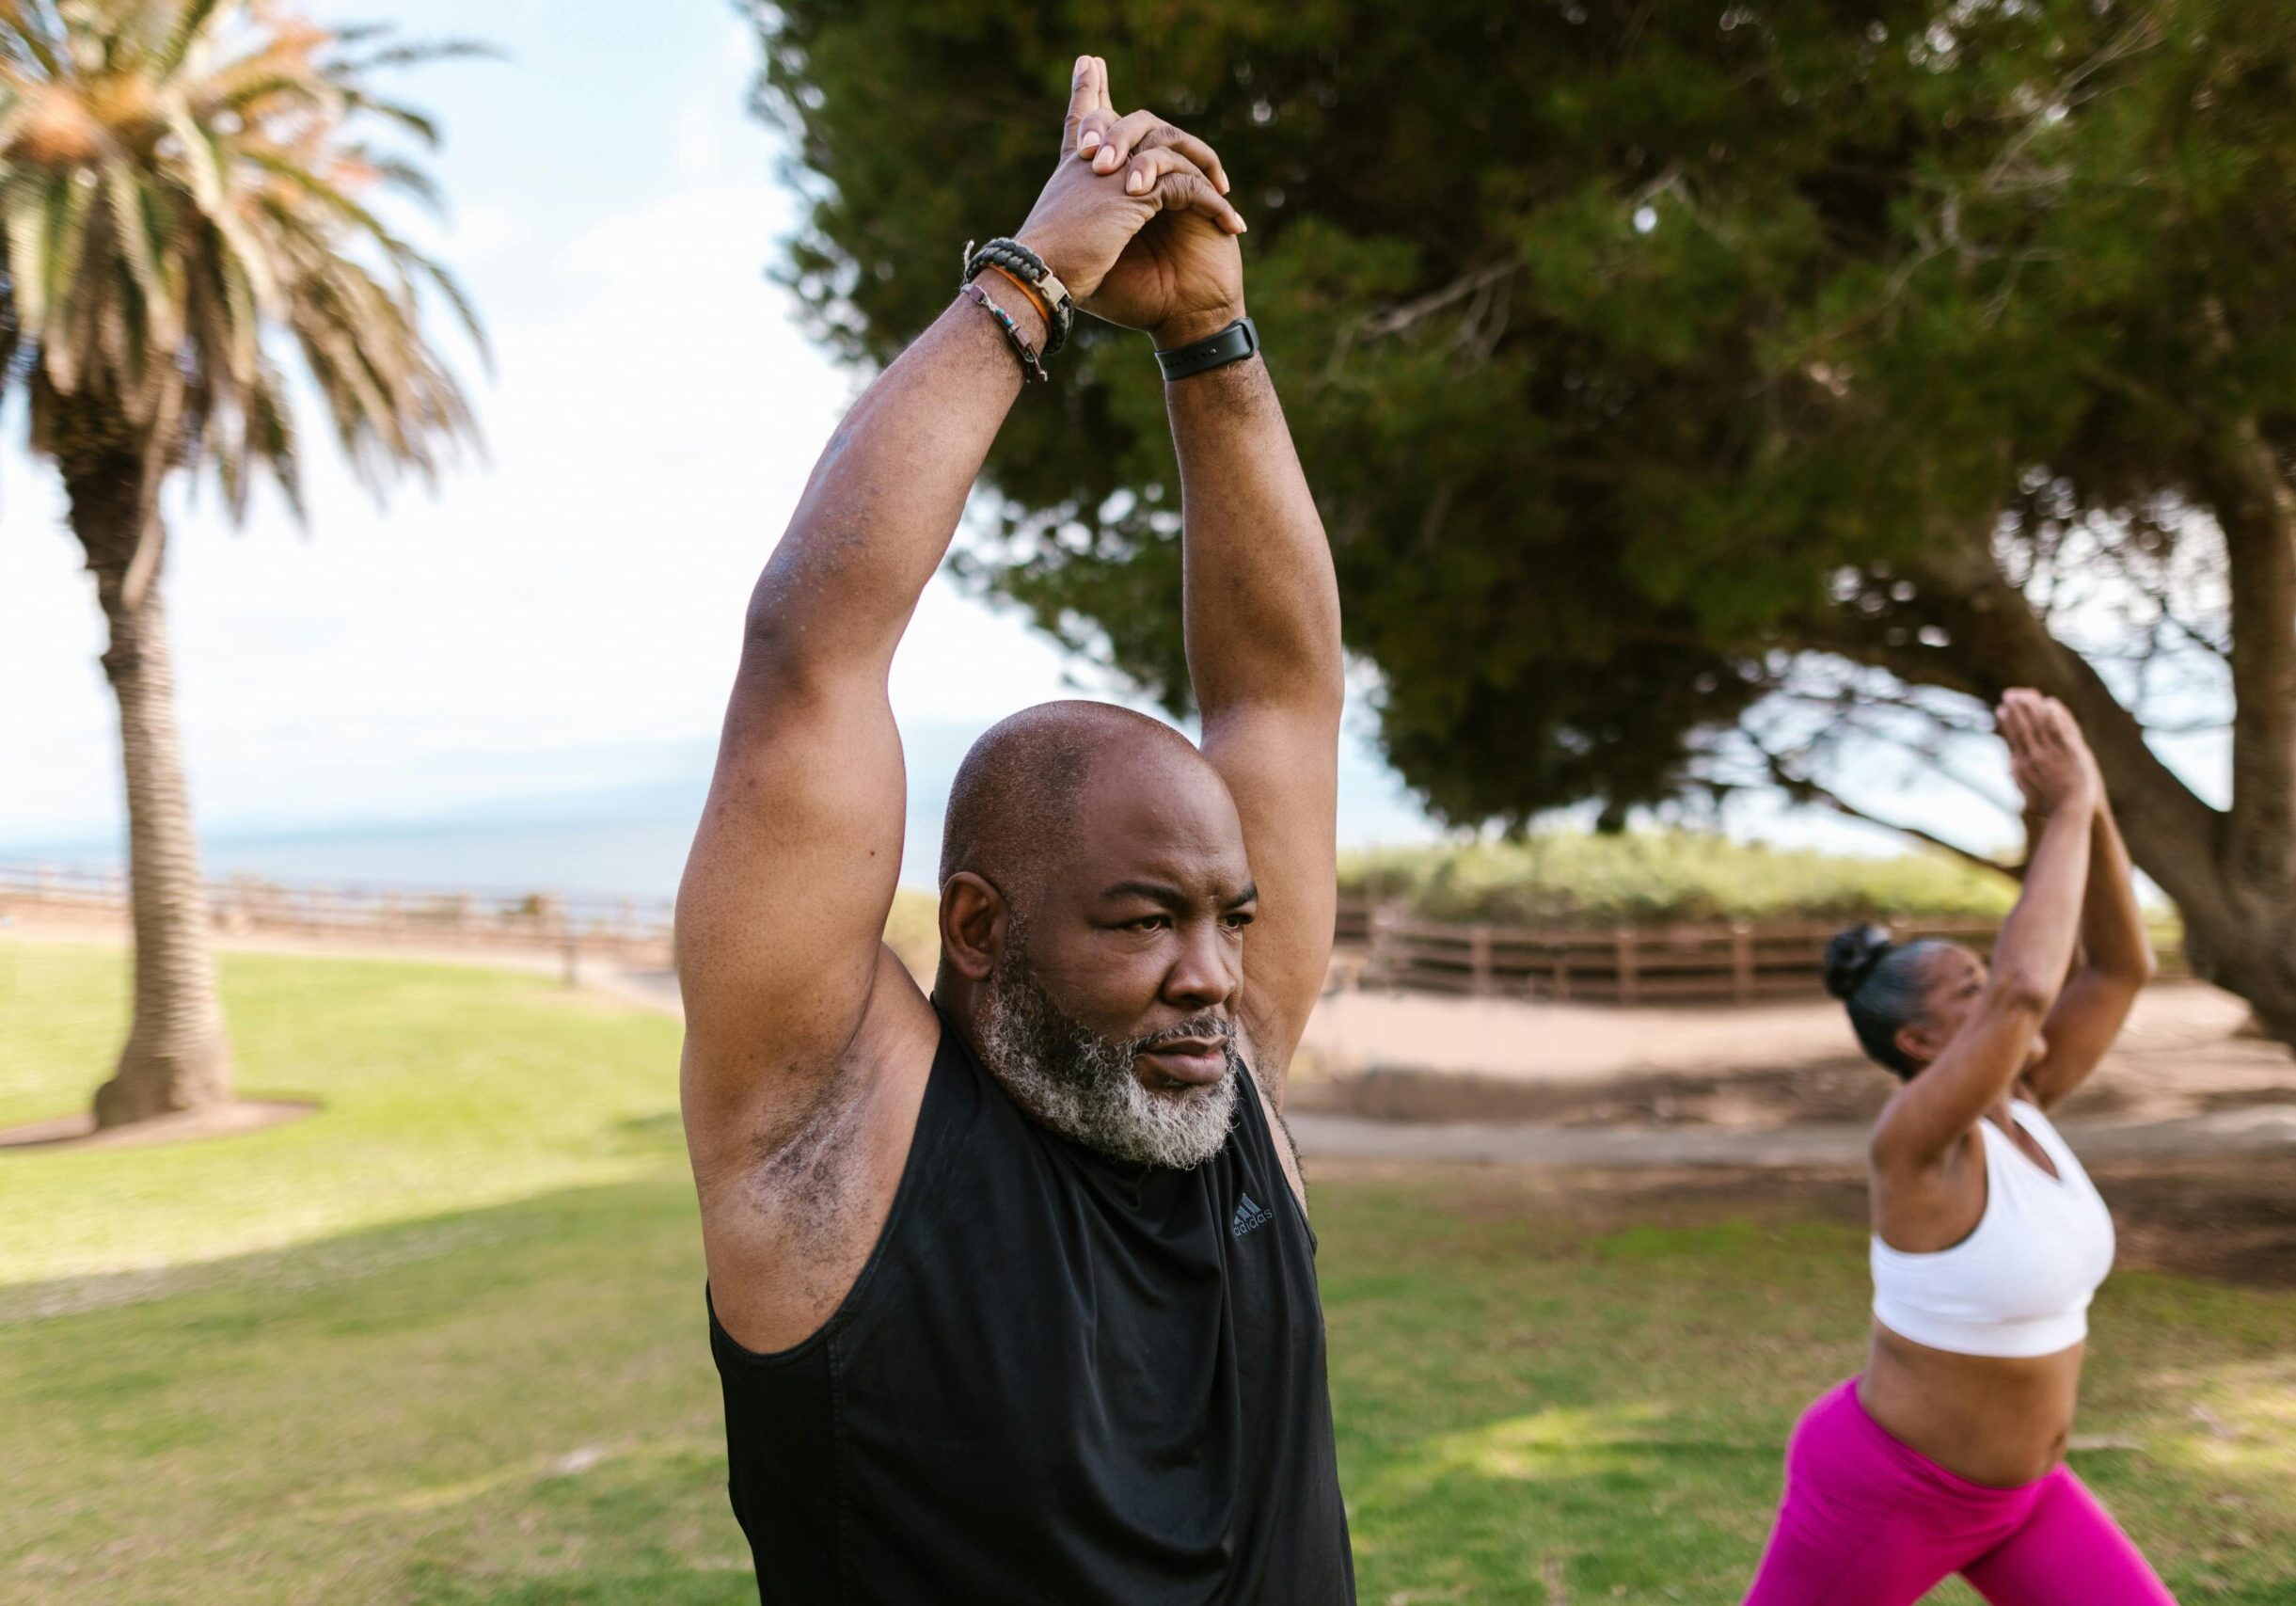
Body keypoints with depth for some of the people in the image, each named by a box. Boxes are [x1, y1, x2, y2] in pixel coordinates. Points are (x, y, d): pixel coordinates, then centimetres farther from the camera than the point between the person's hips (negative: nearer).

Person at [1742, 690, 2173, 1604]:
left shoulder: (2014, 1106, -6)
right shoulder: (1913, 1140, -29)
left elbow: (2122, 966, -9)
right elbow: (2027, 987, -45)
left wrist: (2088, 802, -22)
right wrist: (2066, 810, -35)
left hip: (2008, 1489, 7)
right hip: (1882, 1492, -7)